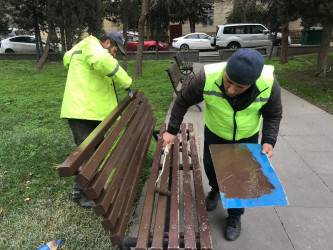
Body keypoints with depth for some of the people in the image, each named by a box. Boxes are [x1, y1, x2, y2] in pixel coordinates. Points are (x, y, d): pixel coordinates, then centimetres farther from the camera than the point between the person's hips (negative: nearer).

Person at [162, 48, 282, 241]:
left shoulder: (269, 83, -30)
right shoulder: (207, 78, -35)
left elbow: (274, 115, -10)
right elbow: (183, 101, -17)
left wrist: (269, 141, -22)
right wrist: (172, 131, -14)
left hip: (247, 137, 0)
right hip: (215, 134, 1)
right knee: (210, 166, 18)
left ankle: (235, 215, 32)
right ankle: (216, 190, 52)